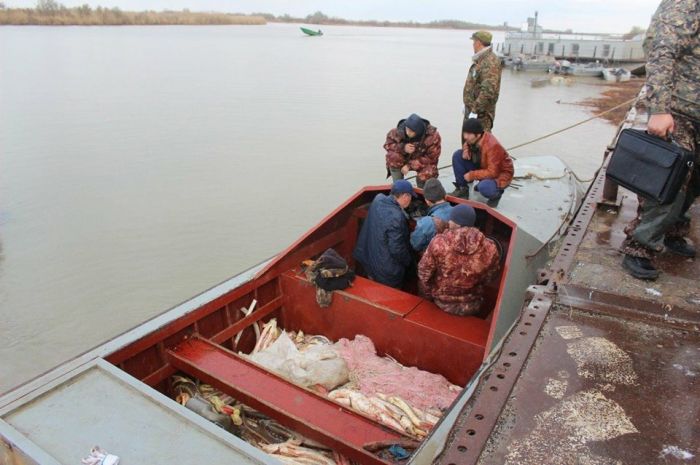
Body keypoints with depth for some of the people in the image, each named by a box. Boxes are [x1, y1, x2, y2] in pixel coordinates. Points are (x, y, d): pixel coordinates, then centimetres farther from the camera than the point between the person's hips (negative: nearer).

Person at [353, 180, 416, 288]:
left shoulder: (378, 199, -12)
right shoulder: (396, 217, -35)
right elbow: (397, 249, -27)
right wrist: (409, 261, -10)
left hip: (369, 256, 7)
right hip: (387, 269, -7)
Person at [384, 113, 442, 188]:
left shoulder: (432, 136, -26)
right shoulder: (399, 131, -23)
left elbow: (431, 158, -21)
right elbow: (387, 145, -9)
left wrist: (410, 165, -29)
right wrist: (402, 148, -31)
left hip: (422, 162, -2)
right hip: (404, 158, 2)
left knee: (425, 175, -32)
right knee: (393, 157, -29)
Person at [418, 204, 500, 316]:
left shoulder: (439, 243, -25)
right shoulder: (489, 248, -20)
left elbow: (424, 274, -12)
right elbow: (489, 278, -2)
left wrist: (430, 295, 7)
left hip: (442, 303, -1)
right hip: (472, 307, 2)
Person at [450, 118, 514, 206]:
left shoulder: (492, 145, -32)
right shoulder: (472, 140, -11)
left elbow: (492, 172, -33)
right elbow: (466, 145, 15)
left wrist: (471, 175, -28)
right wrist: (466, 149, -10)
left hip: (500, 174, -7)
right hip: (482, 168, 7)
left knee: (484, 187, -41)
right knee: (457, 155, -7)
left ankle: (496, 194, -2)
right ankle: (462, 190, 1)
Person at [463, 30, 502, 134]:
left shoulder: (490, 62, -20)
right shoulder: (480, 60, 14)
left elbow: (488, 91, -28)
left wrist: (475, 110, -28)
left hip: (481, 114, -11)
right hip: (471, 110, 11)